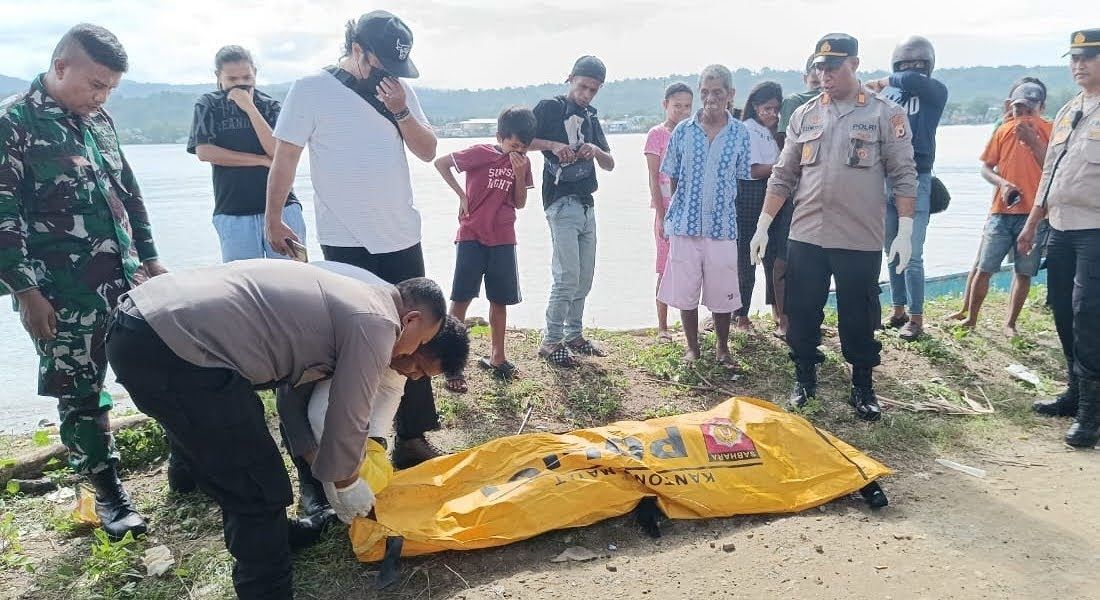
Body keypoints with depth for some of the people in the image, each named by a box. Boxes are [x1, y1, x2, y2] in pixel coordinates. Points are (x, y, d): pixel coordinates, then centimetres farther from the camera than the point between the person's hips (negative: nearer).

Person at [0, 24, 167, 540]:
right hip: (63, 297, -6)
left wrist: (148, 257, 18)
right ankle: (109, 493, 21)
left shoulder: (99, 121, 11)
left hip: (126, 281, 6)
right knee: (81, 396, 6)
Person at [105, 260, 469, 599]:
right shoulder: (375, 322, -5)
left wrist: (323, 470, 33)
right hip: (173, 348, -10)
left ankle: (266, 539, 49)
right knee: (261, 491, 2)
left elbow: (291, 383, 29)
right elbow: (347, 421, -1)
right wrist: (345, 483, 19)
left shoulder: (344, 299, 23)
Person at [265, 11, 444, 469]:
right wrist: (273, 218, -1)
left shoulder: (400, 90, 7)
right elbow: (285, 157, -2)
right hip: (346, 242, -4)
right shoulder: (311, 89, -6)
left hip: (402, 237, 5)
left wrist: (401, 111, -10)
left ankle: (412, 437, 19)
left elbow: (428, 152, 5)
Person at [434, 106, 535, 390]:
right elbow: (440, 163, -2)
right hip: (472, 237, -4)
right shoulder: (480, 153, -8)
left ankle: (496, 357, 25)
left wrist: (520, 174, -10)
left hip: (503, 240, 4)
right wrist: (462, 194, -7)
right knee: (461, 298, -6)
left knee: (500, 299, 10)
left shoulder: (523, 162, 5)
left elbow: (519, 204, 4)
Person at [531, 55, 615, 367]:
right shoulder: (549, 108, -1)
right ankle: (550, 341, -2)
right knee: (568, 277, -11)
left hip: (587, 204, 7)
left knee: (585, 277, 9)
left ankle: (574, 335, 21)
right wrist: (552, 145, -20)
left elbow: (610, 164, 14)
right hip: (562, 203, -7)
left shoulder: (591, 118, 17)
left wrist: (596, 150, -7)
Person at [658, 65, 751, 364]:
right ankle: (692, 348, 25)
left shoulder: (740, 133, 0)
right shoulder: (682, 131, 1)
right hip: (685, 224, 1)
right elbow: (673, 178, 8)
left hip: (722, 225, 0)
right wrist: (677, 213, 7)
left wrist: (719, 203, 6)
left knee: (721, 293, 7)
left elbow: (740, 179, 8)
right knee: (685, 291, 7)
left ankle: (722, 348, 27)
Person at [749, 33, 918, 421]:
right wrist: (763, 225, 6)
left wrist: (904, 232, -9)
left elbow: (904, 177, -2)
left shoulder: (886, 114, -1)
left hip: (861, 241, -3)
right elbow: (783, 176, 10)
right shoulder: (804, 115, 8)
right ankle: (805, 379, 27)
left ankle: (863, 387, 23)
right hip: (805, 237, 3)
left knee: (859, 319, 7)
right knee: (802, 314, 9)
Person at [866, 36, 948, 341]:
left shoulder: (935, 93, -2)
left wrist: (883, 83, -8)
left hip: (916, 181, -4)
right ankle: (899, 311, 22)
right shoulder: (886, 97, 11)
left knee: (912, 256, -5)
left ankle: (916, 318, 4)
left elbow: (913, 81, -23)